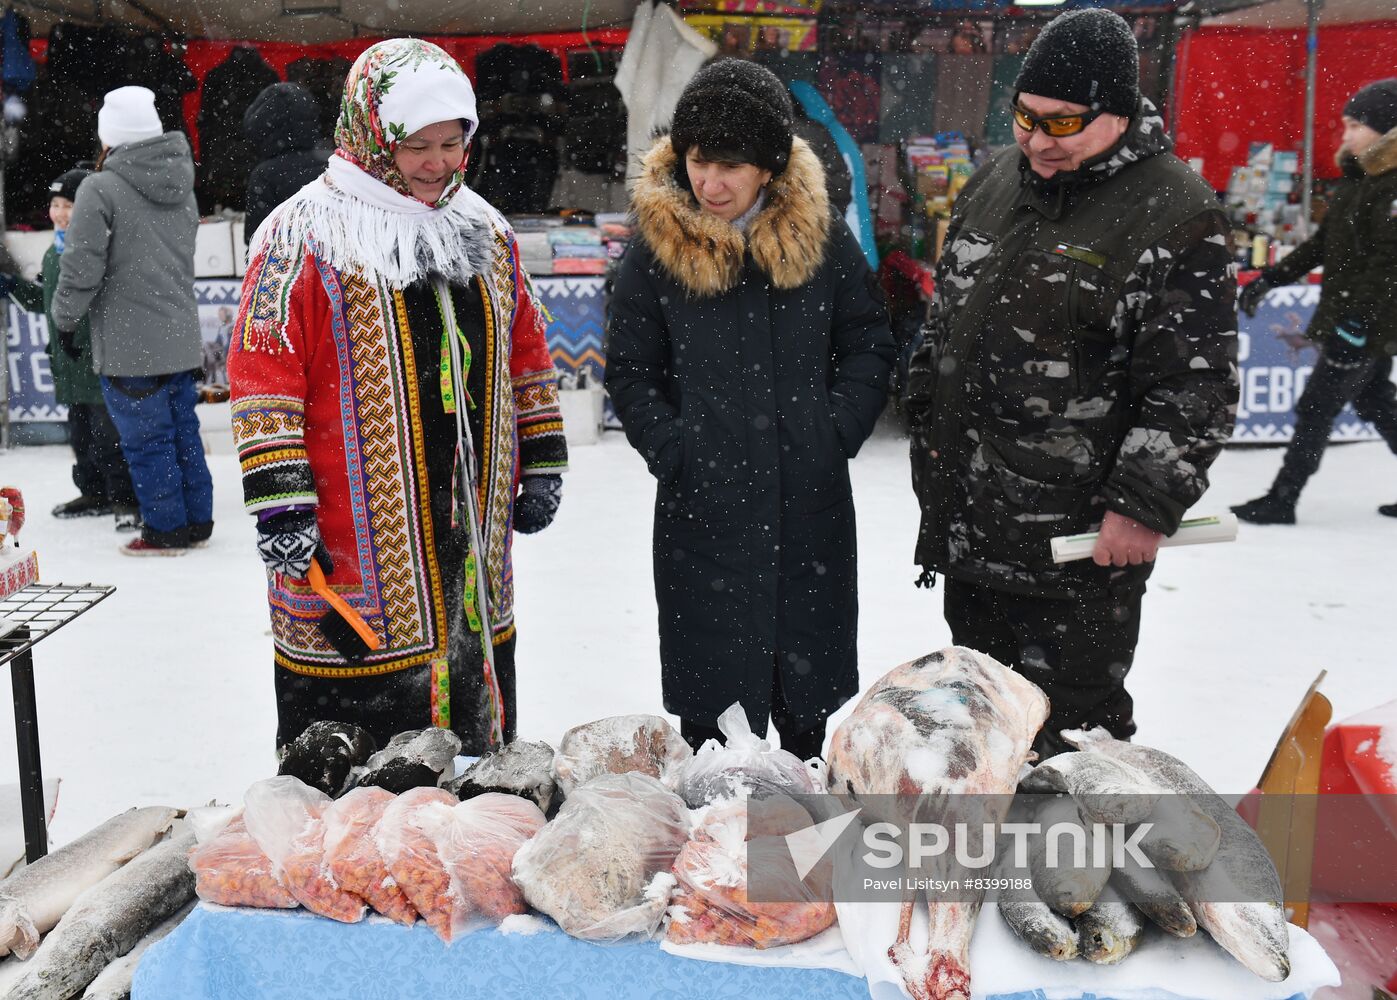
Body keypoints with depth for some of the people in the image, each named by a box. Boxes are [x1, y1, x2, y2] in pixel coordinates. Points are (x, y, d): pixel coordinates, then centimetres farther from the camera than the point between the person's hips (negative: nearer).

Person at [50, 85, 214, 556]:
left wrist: (65, 319, 1)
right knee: (183, 430, 15)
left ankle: (166, 530, 10)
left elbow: (81, 268, -14)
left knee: (146, 439, 3)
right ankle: (197, 520, 22)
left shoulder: (100, 189, -14)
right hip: (179, 337, 7)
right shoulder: (181, 187, 8)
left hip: (128, 345, -7)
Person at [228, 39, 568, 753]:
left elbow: (527, 353, 18)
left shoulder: (485, 232, 12)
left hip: (473, 534, 6)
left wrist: (544, 465, 15)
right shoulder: (307, 238, -8)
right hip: (352, 552, -6)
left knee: (479, 722, 20)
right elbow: (262, 374, -11)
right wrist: (278, 502, -17)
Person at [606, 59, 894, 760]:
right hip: (704, 506, -1)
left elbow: (869, 345, 8)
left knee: (817, 700, 15)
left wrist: (837, 433, -4)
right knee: (714, 689, 6)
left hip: (812, 500, 2)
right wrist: (674, 450, -8)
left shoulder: (821, 237, 0)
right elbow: (629, 374, 4)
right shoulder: (655, 248, -3)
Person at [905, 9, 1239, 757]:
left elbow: (1195, 384, -15)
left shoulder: (1175, 216, -14)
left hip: (1081, 538, -7)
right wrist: (927, 424, 18)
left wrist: (1146, 505, -18)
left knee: (1072, 722, 2)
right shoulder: (994, 182, 9)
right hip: (966, 518, 7)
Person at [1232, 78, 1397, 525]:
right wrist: (1272, 278, 13)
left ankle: (1280, 501, 3)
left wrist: (1357, 320, -29)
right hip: (1353, 320, 9)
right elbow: (1323, 243, 17)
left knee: (1316, 408, -5)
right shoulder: (1358, 179, 12)